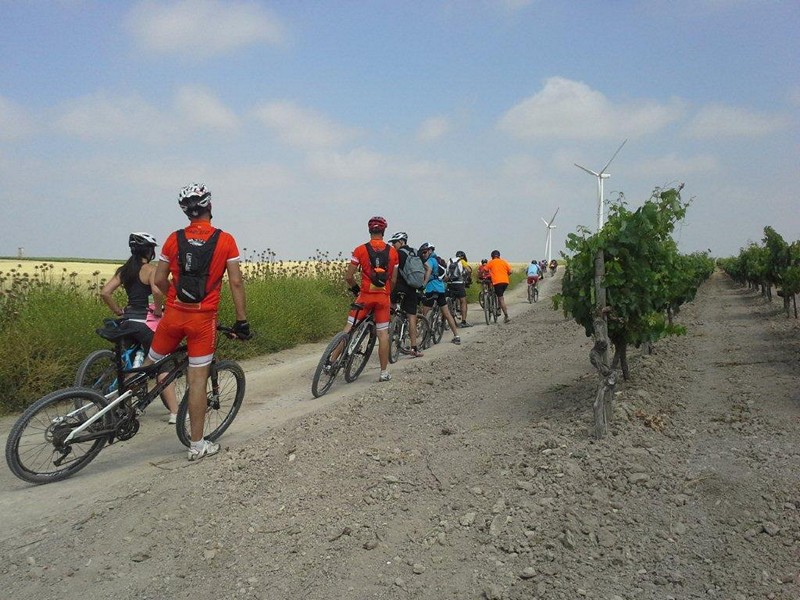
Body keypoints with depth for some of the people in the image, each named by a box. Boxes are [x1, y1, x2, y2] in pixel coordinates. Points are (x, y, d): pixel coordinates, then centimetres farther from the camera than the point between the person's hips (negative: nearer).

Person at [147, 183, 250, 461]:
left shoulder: (174, 239, 4)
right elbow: (236, 283, -6)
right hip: (203, 319, -2)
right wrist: (242, 321, 0)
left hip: (174, 315, 2)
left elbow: (159, 280, 6)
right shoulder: (225, 240, -3)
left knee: (150, 366, 22)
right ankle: (197, 446, 12)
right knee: (198, 380, 4)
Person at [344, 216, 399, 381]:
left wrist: (355, 288, 14)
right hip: (383, 297, 1)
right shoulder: (393, 252, 3)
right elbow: (393, 280, 6)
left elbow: (348, 276, -4)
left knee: (348, 329, 8)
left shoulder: (360, 250, -4)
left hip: (365, 295, -1)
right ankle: (384, 372, 11)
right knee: (383, 334, 6)